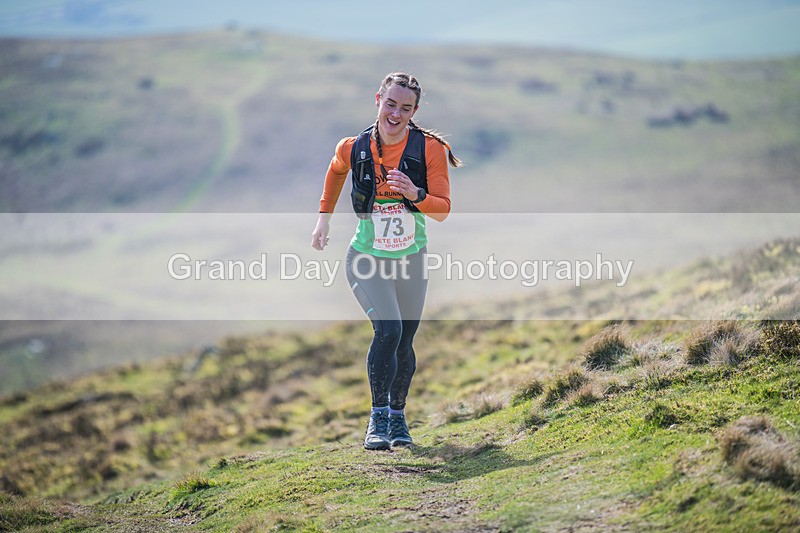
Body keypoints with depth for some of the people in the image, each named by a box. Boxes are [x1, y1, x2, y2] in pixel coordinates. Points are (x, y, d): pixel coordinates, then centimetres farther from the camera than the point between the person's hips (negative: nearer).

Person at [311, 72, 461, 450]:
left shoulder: (430, 148, -14)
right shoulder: (353, 147, -11)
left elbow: (443, 210, -14)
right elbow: (336, 171, 15)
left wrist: (414, 194, -32)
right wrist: (325, 216, 18)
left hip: (412, 261, 2)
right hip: (367, 261, -2)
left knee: (404, 343, 10)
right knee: (387, 330, -22)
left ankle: (398, 416, 31)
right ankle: (378, 420, -13)